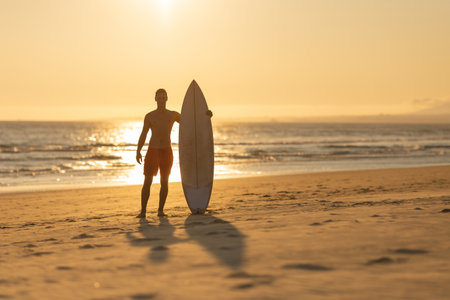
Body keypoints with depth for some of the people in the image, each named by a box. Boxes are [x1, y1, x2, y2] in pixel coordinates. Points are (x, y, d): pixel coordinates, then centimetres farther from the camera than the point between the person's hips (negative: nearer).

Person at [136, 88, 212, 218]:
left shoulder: (173, 115, 8)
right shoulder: (149, 116, 3)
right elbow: (143, 135, 3)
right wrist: (138, 152, -8)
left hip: (167, 151, 1)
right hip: (152, 151, -1)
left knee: (164, 182, 0)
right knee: (147, 182, -6)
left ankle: (160, 210, 9)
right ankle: (143, 211, -1)